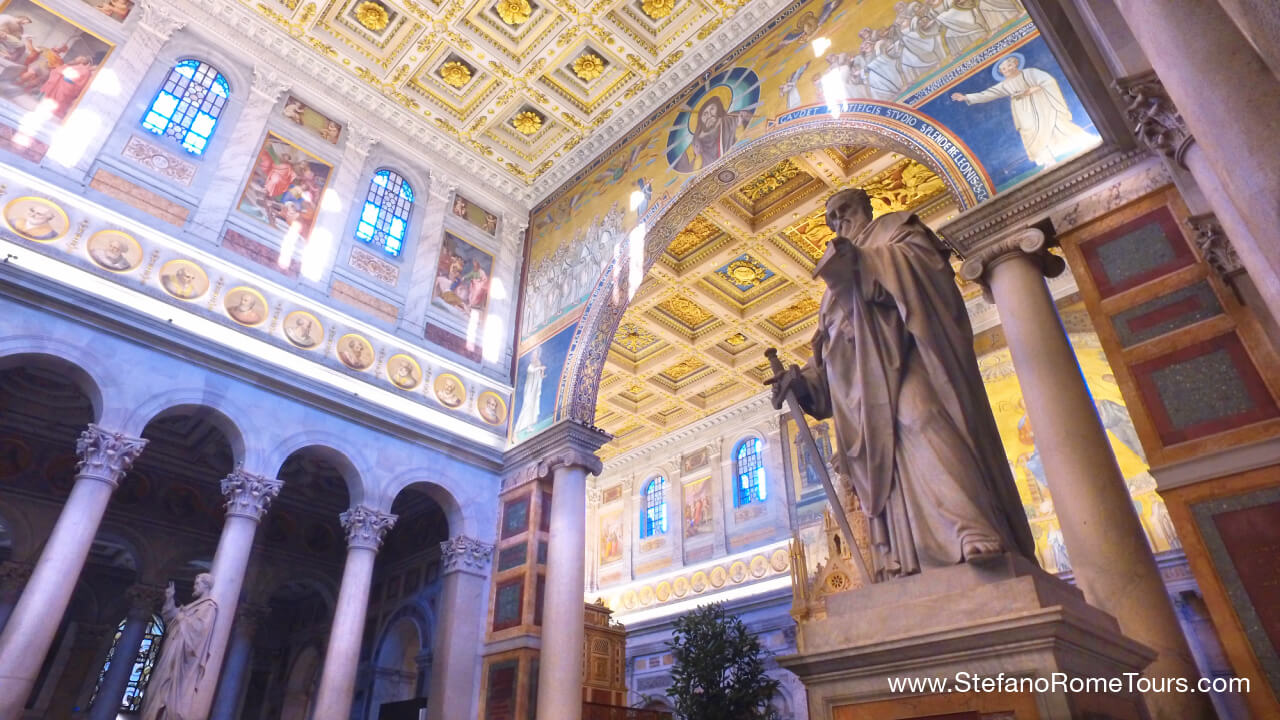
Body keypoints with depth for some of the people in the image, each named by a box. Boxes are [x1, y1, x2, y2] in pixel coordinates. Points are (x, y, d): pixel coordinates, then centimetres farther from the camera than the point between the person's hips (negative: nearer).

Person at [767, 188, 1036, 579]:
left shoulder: (895, 227, 21)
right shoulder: (836, 286, 36)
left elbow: (923, 256, -3)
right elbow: (829, 347, 27)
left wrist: (864, 259, -14)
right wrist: (801, 379, 9)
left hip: (902, 357, -6)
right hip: (863, 381, 6)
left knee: (923, 431, -27)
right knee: (885, 466, -7)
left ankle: (977, 537, -37)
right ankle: (904, 569, -15)